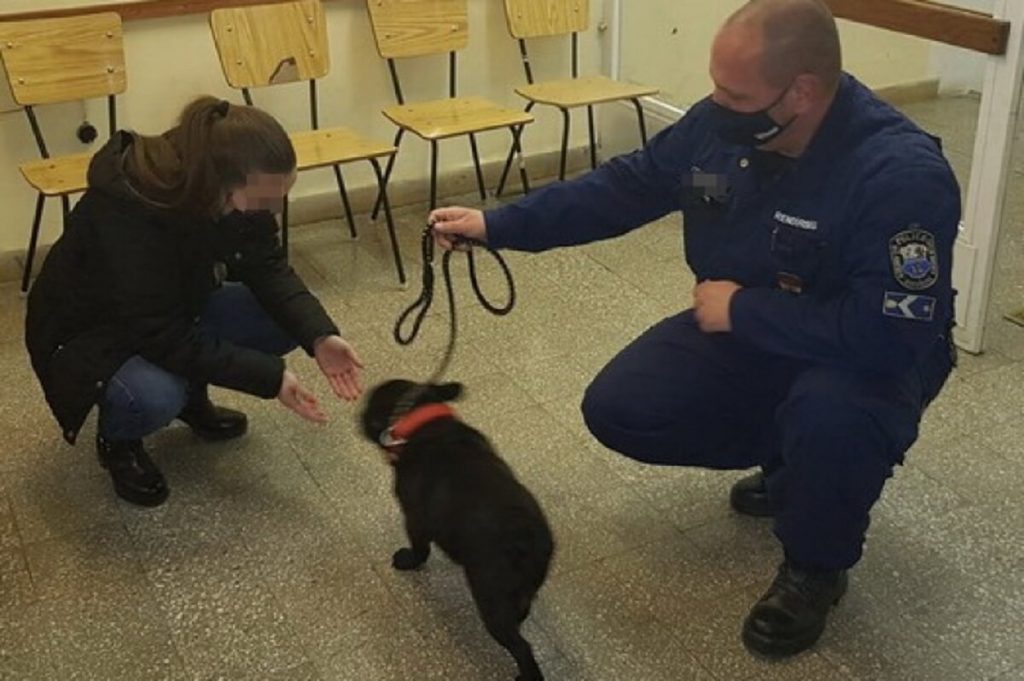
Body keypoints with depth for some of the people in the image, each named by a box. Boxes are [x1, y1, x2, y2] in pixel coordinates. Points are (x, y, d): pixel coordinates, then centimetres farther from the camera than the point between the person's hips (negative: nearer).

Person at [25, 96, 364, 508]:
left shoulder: (239, 194, -20)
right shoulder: (125, 219, -39)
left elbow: (268, 268, -12)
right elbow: (169, 341, -36)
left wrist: (319, 336, -28)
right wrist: (270, 378, -33)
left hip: (176, 311, 7)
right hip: (88, 333, -6)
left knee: (287, 318, -12)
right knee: (154, 396, -37)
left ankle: (191, 397, 12)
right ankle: (116, 442, 0)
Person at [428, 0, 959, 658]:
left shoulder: (902, 175, -34)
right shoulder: (722, 123, -15)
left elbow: (888, 336, -38)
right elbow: (627, 185, -1)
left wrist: (740, 309, -27)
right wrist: (498, 224, -6)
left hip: (869, 358, -6)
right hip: (744, 331, 6)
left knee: (829, 415, -39)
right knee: (618, 410, -4)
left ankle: (816, 569, -5)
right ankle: (790, 458, 18)